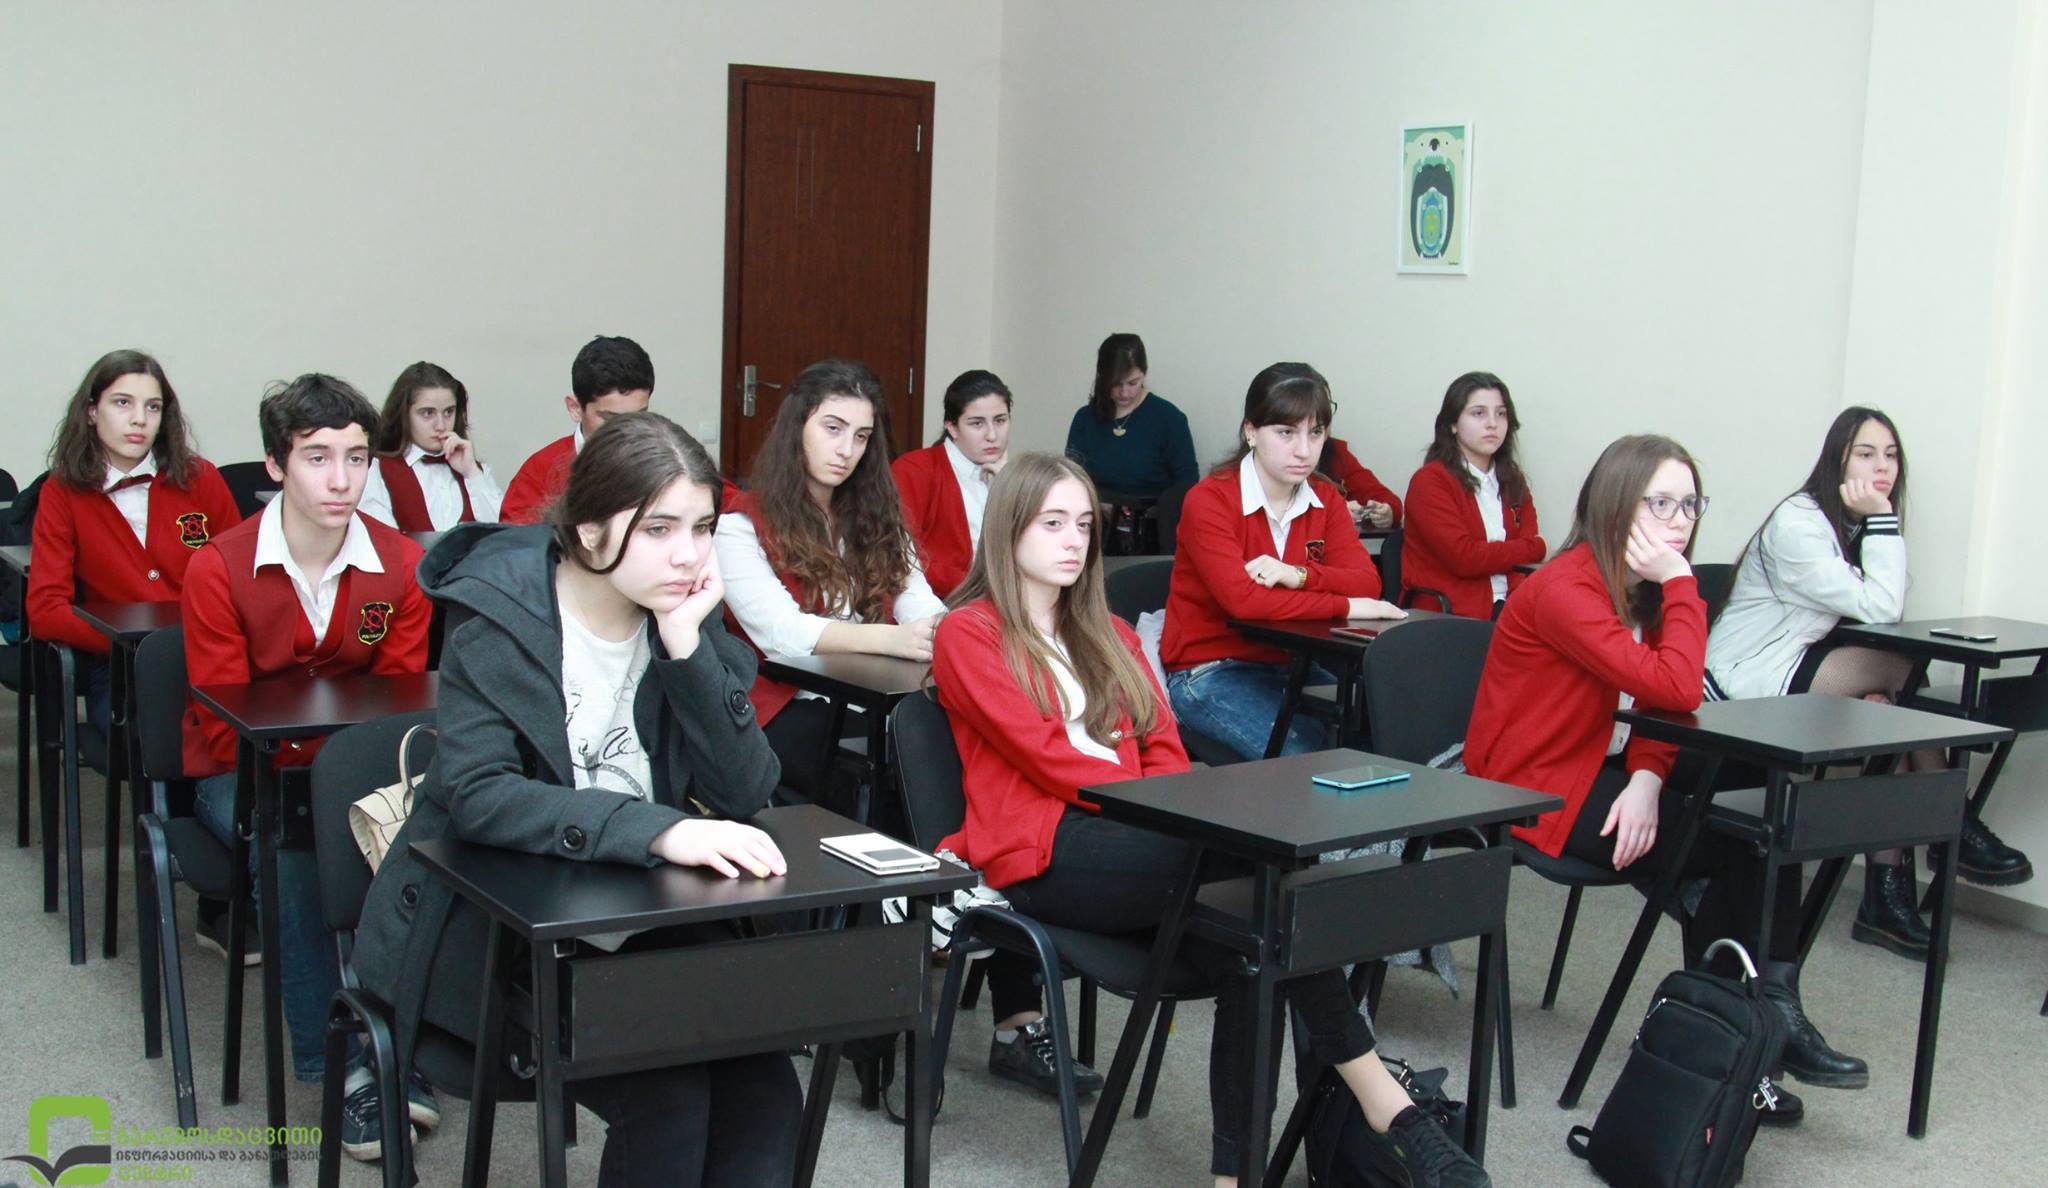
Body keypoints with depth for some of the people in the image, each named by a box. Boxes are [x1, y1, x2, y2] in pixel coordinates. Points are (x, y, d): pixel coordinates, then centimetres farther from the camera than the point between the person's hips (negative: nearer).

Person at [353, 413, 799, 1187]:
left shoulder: (688, 618, 1)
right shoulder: (499, 620, -13)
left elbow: (746, 793, -8)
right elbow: (475, 793, -27)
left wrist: (687, 650, -20)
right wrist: (659, 830, -37)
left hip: (640, 921, 5)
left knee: (762, 1092, -16)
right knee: (665, 1097, -22)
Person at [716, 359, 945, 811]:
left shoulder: (877, 514, 19)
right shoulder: (742, 524, 1)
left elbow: (918, 603, 5)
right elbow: (780, 631, -14)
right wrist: (893, 640, -30)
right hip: (790, 710, -4)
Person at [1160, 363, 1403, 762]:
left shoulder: (1325, 499, 7)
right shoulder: (1208, 500, -12)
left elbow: (1367, 582, -6)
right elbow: (1242, 599, -25)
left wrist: (1298, 574, -25)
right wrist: (1345, 606, -21)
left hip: (1290, 665, 6)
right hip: (1206, 670, -6)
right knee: (1303, 752, -27)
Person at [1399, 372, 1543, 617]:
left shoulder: (1513, 484, 18)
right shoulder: (1430, 482, -3)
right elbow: (1464, 558, -14)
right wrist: (1536, 548, 1)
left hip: (1505, 610, 6)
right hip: (1444, 616, -6)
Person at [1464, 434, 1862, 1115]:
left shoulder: (1648, 590, 7)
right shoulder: (1565, 590, -20)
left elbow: (1661, 707, 1)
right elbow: (1673, 688, -28)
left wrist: (1647, 779, -18)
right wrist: (1681, 584, -20)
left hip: (1602, 771, 8)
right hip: (1534, 795, -8)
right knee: (1737, 849, -16)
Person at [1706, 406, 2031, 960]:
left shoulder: (1856, 527, 11)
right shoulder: (1796, 525, -18)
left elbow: (1879, 612, 4)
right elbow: (1879, 610, -22)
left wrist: (1873, 689, -14)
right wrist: (1883, 521, -19)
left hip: (1797, 666, 9)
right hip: (1746, 681, -8)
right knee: (1906, 672, -22)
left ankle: (1886, 894, -18)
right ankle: (1956, 829, -8)